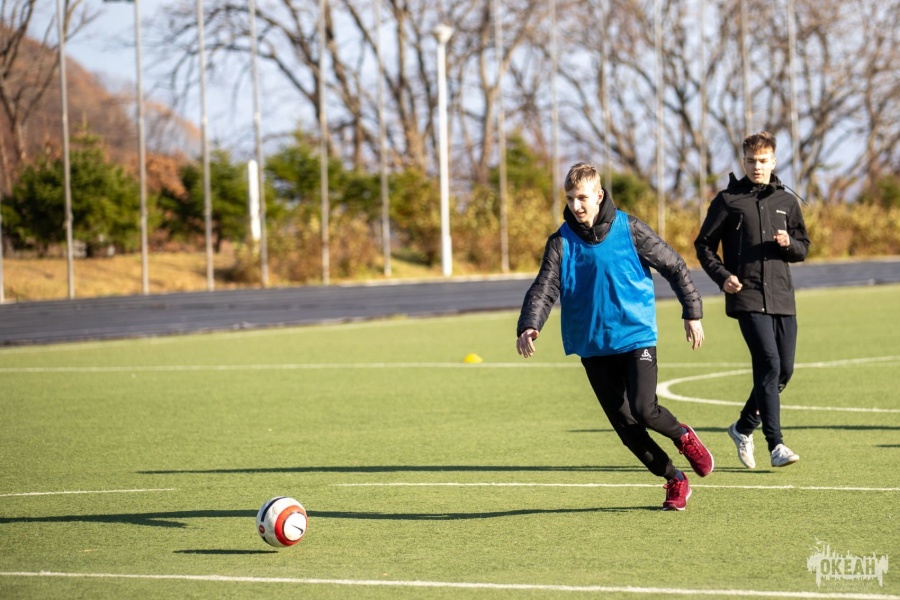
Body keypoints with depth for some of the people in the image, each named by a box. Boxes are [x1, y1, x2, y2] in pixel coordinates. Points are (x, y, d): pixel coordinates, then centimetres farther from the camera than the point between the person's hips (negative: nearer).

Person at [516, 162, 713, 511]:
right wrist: (529, 326, -27)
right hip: (593, 347, 3)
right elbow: (544, 288, -9)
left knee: (643, 410, -20)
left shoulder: (628, 229, -4)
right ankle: (675, 481, 20)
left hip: (636, 337, -3)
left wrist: (692, 312, 4)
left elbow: (674, 267, 5)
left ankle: (684, 437, 12)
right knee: (625, 427, 2)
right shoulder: (561, 242, 0)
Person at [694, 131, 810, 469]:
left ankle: (744, 427, 25)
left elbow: (803, 248, 17)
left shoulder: (787, 201, 14)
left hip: (782, 298, 5)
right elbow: (704, 245, 6)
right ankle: (775, 445, -15)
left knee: (784, 370, 4)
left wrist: (789, 243, -6)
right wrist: (722, 276, -9)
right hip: (747, 297, -5)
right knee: (769, 364, -16)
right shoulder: (728, 200, 4)